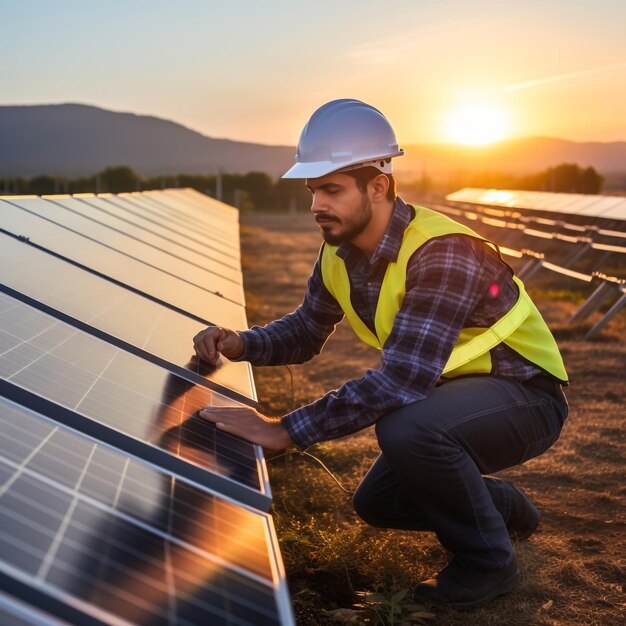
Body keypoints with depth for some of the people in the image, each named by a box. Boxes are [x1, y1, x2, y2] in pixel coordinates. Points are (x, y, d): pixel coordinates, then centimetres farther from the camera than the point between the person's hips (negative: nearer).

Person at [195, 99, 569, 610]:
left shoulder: (444, 253, -33)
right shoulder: (341, 254, -6)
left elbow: (402, 378, -41)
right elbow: (305, 332, 7)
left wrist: (286, 430, -41)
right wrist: (240, 344, -15)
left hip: (527, 396, -8)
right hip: (447, 394, 9)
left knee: (407, 429, -35)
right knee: (377, 503, 12)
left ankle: (488, 562, -10)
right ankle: (505, 507, 31)